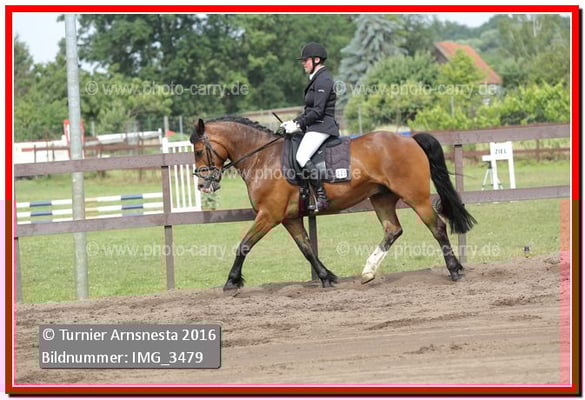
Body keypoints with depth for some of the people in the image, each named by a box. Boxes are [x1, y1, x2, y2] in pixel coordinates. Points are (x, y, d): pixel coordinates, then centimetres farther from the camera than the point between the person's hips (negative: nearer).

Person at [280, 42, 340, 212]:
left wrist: (298, 124, -14)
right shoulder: (317, 78, 20)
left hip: (322, 126, -12)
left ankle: (321, 198, -30)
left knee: (302, 157, -27)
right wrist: (295, 122, 13)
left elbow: (317, 111, -18)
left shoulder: (323, 80, -12)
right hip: (315, 127, 12)